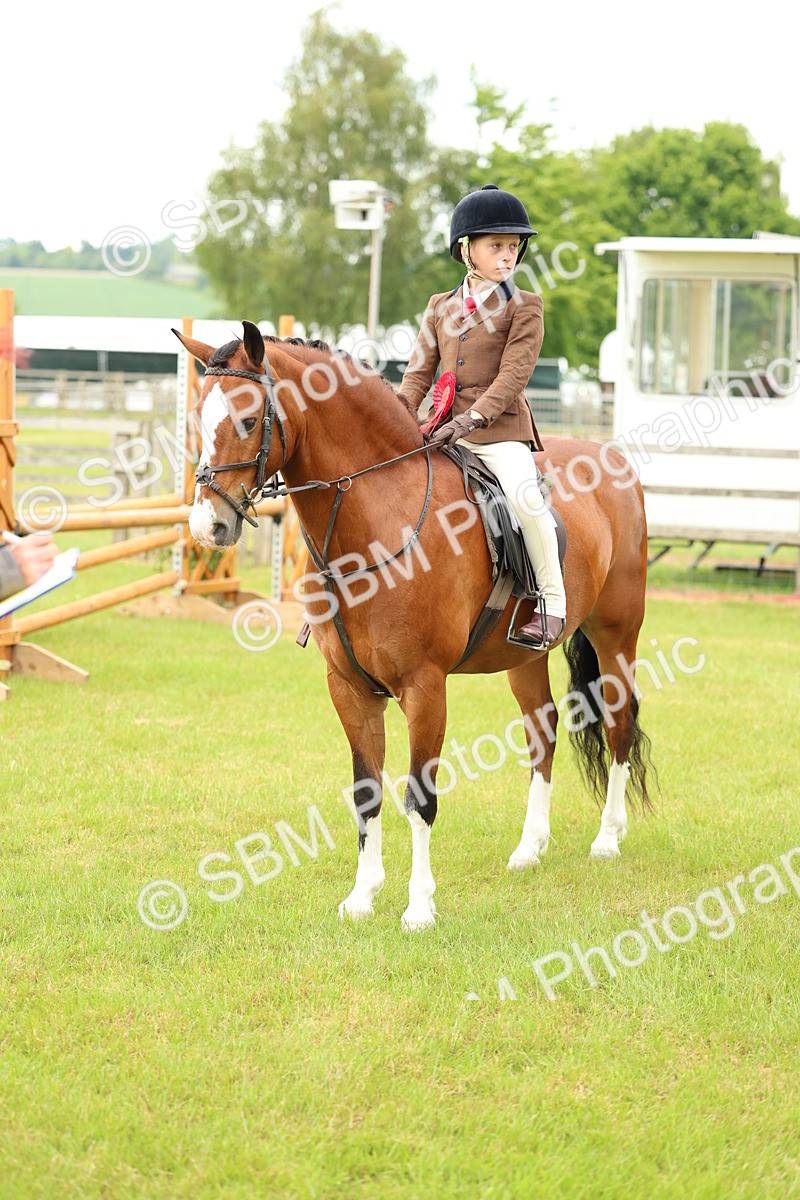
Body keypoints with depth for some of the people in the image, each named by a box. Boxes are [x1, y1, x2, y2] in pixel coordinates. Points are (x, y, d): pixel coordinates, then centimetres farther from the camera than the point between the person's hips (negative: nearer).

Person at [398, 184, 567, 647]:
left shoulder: (524, 307, 1)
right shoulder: (441, 307, 15)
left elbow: (514, 373, -10)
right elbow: (420, 371, 12)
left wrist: (470, 420, -22)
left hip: (501, 429, -5)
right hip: (445, 429, 5)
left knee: (524, 495, -30)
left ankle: (553, 602, -18)